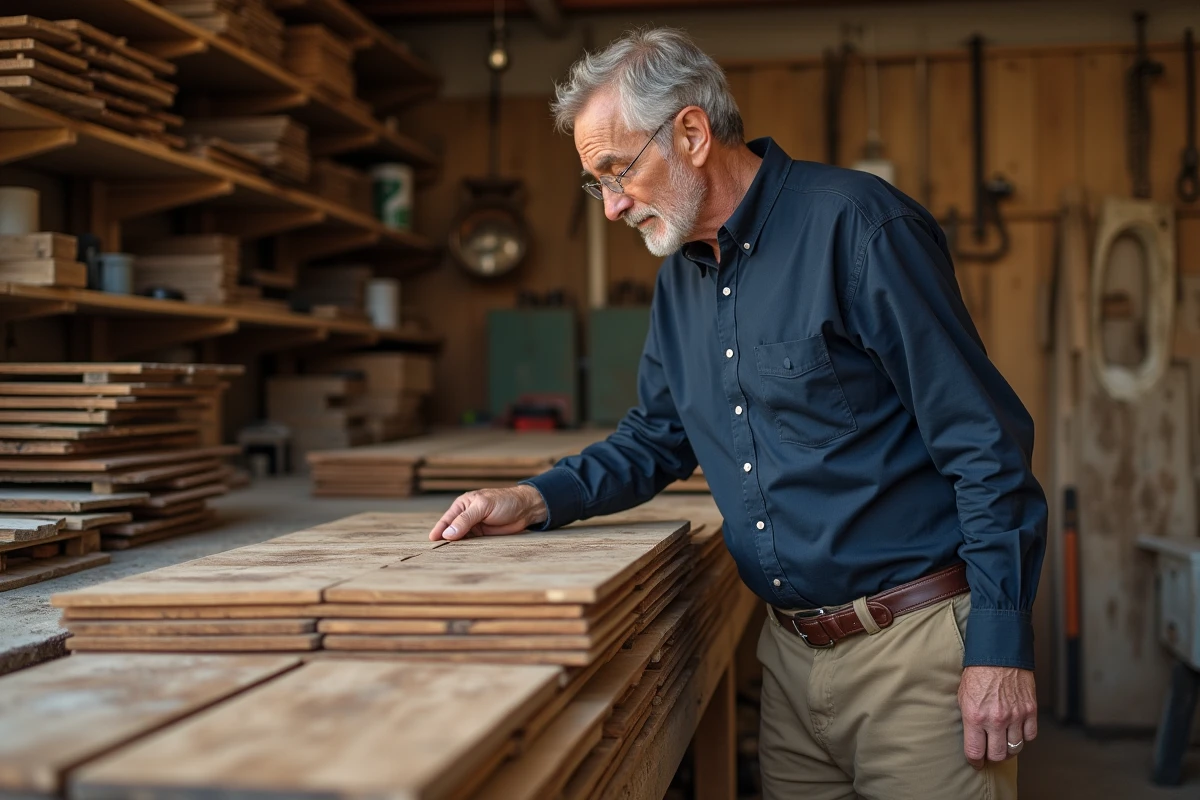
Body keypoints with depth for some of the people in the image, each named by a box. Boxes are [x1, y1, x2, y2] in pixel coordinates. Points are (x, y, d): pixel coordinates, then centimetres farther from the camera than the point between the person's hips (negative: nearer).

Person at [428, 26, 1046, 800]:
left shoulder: (856, 224, -15)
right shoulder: (682, 271, 10)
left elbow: (987, 441, -15)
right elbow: (657, 437, 20)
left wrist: (999, 646, -17)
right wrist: (537, 501, 3)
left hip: (915, 644, -7)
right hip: (794, 650, 7)